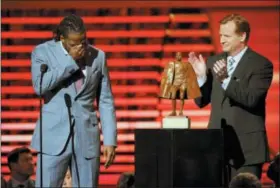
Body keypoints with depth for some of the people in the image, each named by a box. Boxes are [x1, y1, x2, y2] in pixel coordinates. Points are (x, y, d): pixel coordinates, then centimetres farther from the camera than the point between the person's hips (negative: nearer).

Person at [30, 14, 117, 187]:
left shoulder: (98, 56, 7)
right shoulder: (43, 52, 0)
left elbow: (106, 102, 8)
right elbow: (40, 85, -18)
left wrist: (110, 140, 2)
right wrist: (71, 61, -14)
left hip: (87, 138, 2)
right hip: (54, 136, -2)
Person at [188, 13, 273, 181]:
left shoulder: (261, 64, -6)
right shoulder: (214, 62, 11)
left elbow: (251, 99, -19)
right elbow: (202, 101, 10)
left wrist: (226, 80, -30)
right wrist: (201, 76, -7)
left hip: (246, 146, -5)